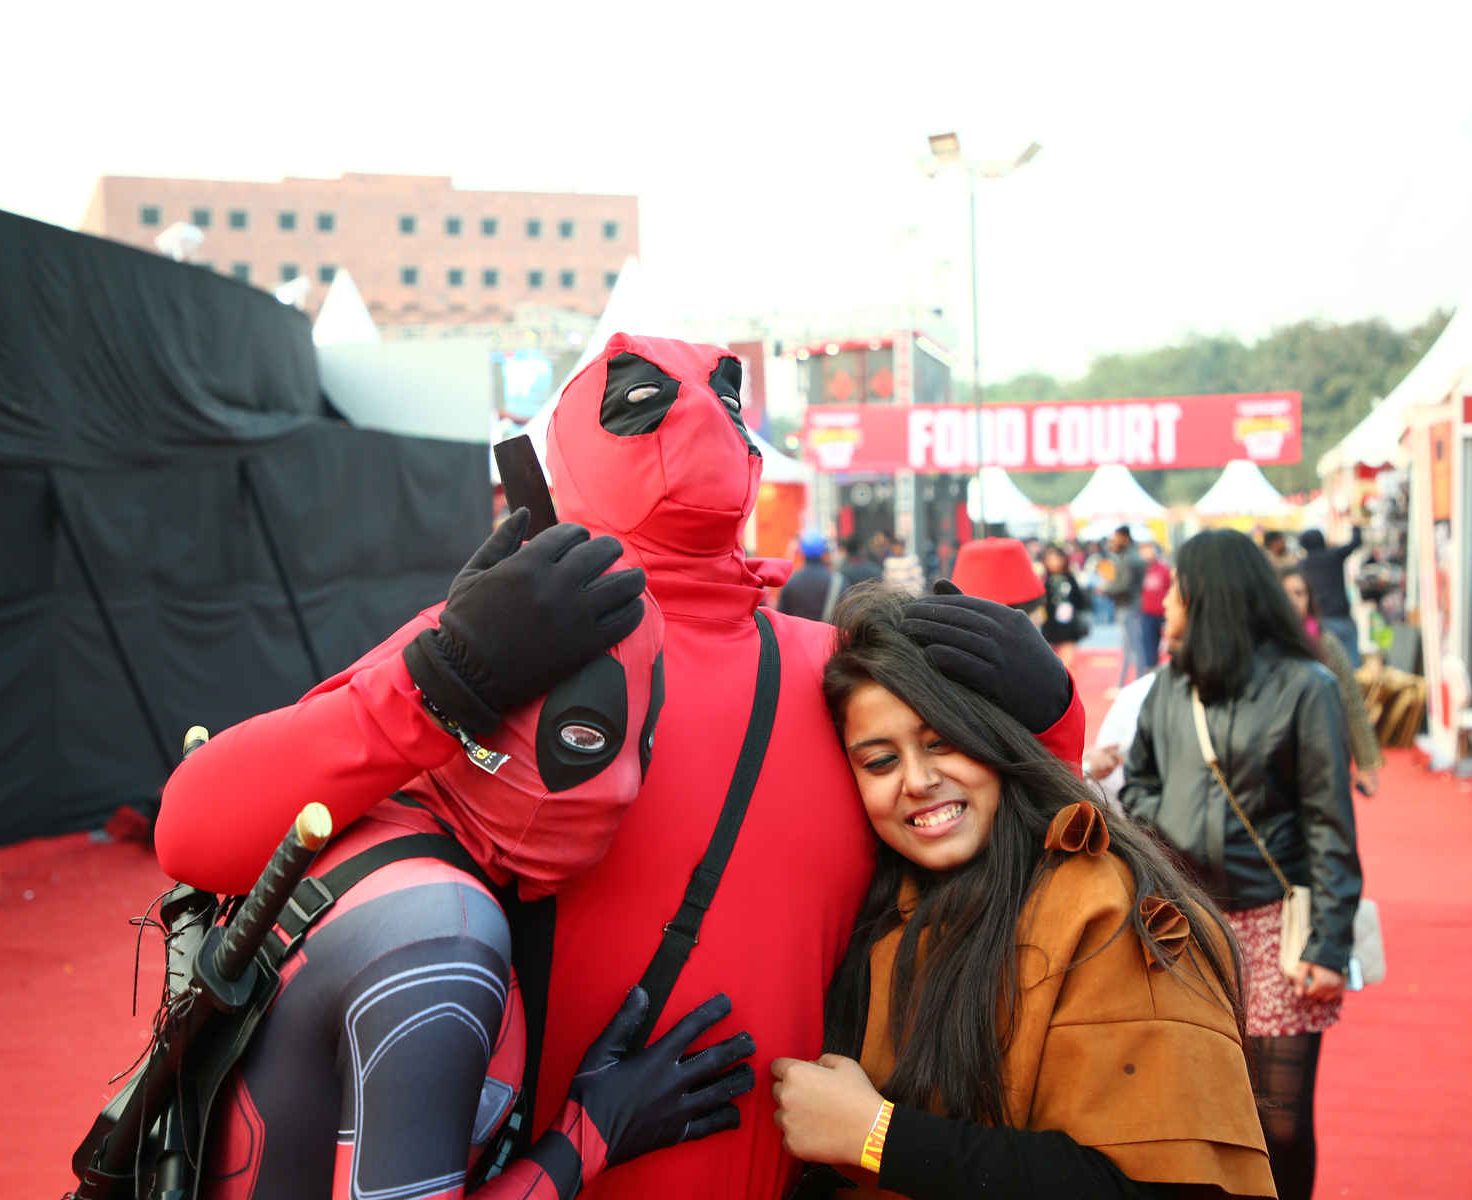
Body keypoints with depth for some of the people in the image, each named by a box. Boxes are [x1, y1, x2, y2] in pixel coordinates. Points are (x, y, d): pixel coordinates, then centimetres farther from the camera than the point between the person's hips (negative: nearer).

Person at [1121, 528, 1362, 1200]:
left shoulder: (1302, 685, -7)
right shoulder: (1171, 682, 8)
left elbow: (1330, 823, -7)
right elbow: (1136, 783, 20)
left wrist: (1329, 944, -11)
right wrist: (1169, 831, 0)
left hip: (1273, 919, -4)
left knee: (1281, 1117, 0)